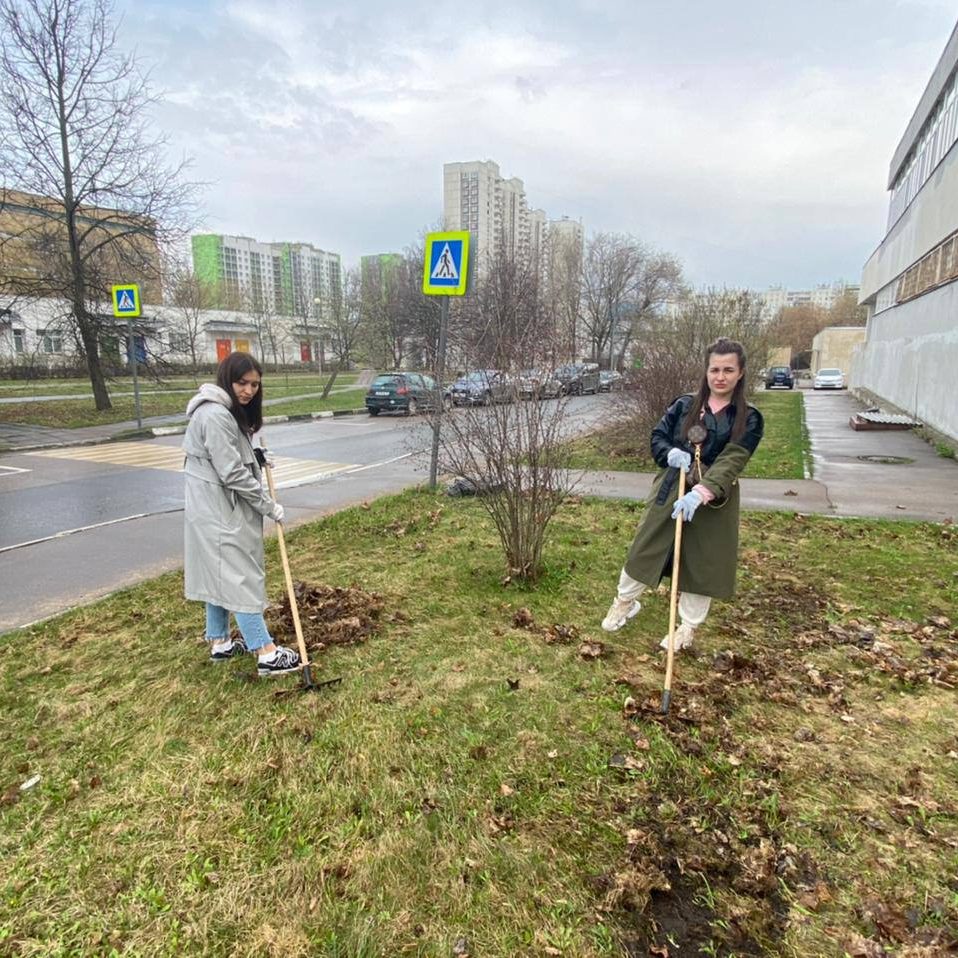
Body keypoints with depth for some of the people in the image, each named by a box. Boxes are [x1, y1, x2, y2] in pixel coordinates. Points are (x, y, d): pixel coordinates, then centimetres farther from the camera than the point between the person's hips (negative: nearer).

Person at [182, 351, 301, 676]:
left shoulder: (228, 412, 12)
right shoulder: (215, 416, -21)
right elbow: (232, 473, -23)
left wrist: (253, 455, 7)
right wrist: (269, 506, -15)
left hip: (218, 509, 11)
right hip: (219, 512, -11)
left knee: (219, 574, 16)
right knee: (241, 577, -7)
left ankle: (219, 642, 28)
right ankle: (266, 653, -1)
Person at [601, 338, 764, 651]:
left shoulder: (749, 420, -6)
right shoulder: (684, 405, 2)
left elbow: (731, 462, -18)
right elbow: (657, 436, 6)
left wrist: (700, 493, -33)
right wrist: (670, 453, -18)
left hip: (714, 501, -2)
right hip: (670, 491, 2)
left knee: (702, 562, 10)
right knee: (646, 548, 10)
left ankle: (688, 626, 30)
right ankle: (624, 601, 35)